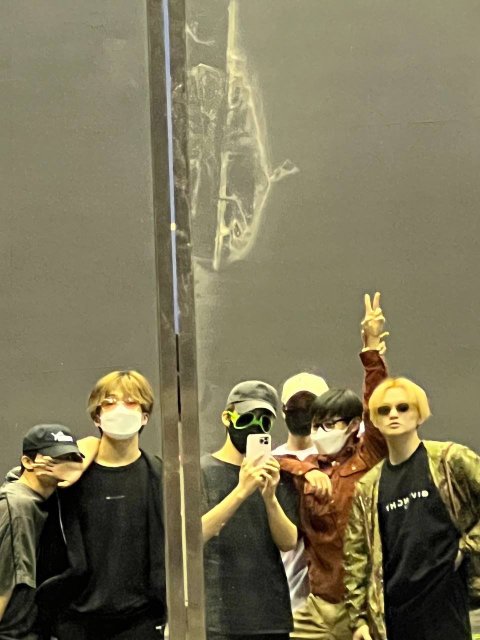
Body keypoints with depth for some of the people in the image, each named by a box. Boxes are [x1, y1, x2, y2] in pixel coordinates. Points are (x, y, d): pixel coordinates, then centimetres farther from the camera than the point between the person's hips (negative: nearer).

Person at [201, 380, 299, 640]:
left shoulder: (276, 475, 10)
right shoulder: (203, 472, 1)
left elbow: (288, 542, -1)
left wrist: (270, 497, -18)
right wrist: (241, 491, -24)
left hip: (271, 617, 4)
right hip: (217, 619, -3)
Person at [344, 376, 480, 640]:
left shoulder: (449, 459, 0)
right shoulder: (368, 487, 10)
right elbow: (356, 557, 9)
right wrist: (358, 617, 5)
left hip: (444, 603, -3)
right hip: (390, 613, 3)